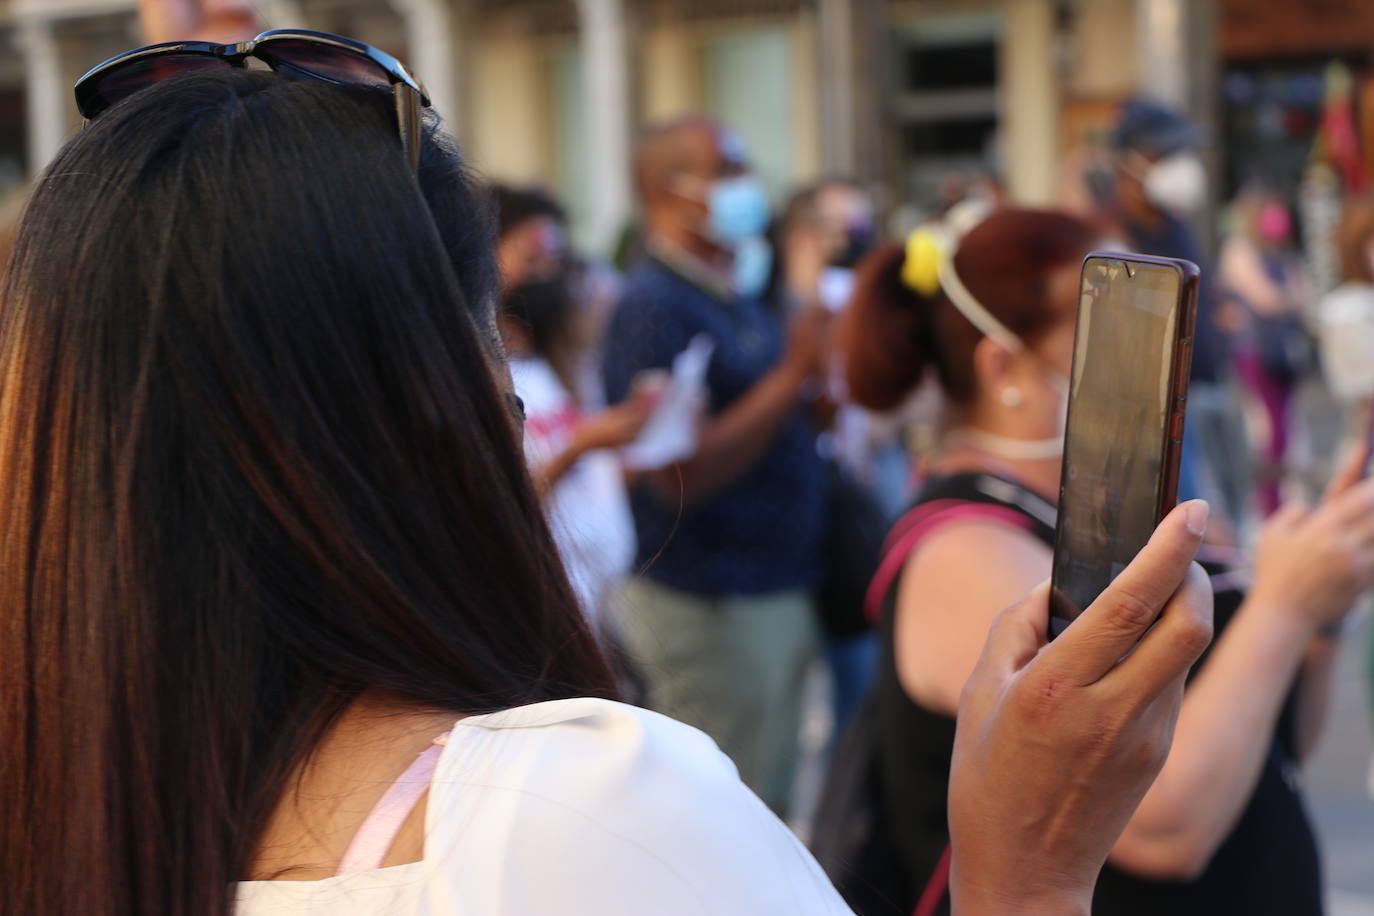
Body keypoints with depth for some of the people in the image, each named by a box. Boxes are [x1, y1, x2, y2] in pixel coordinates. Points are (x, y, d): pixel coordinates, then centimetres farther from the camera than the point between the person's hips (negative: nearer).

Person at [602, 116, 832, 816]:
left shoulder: (739, 303, 14)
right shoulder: (655, 306, -16)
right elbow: (680, 473, -24)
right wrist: (794, 374, -22)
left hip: (775, 594, 9)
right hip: (709, 607, -9)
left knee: (769, 810, 17)